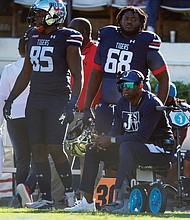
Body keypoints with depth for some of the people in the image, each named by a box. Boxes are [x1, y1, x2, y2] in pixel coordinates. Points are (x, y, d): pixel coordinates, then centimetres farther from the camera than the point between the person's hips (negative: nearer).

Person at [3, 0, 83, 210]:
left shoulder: (67, 38, -8)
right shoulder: (33, 36, 12)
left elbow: (77, 75, -8)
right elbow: (26, 73, 21)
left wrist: (72, 104, -18)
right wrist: (10, 99, 17)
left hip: (58, 99, -7)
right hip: (35, 99, 7)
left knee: (55, 148, -11)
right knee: (38, 149, 2)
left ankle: (70, 192, 4)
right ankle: (45, 197, 5)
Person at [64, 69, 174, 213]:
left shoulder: (151, 103, -18)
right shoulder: (123, 103, 8)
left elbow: (142, 136, -26)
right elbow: (116, 131, 6)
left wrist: (112, 140, -27)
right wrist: (104, 140, -18)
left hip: (159, 149, -9)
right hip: (133, 149, 9)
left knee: (126, 147, -39)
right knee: (93, 150, -1)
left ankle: (120, 199, -47)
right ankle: (88, 202, -5)